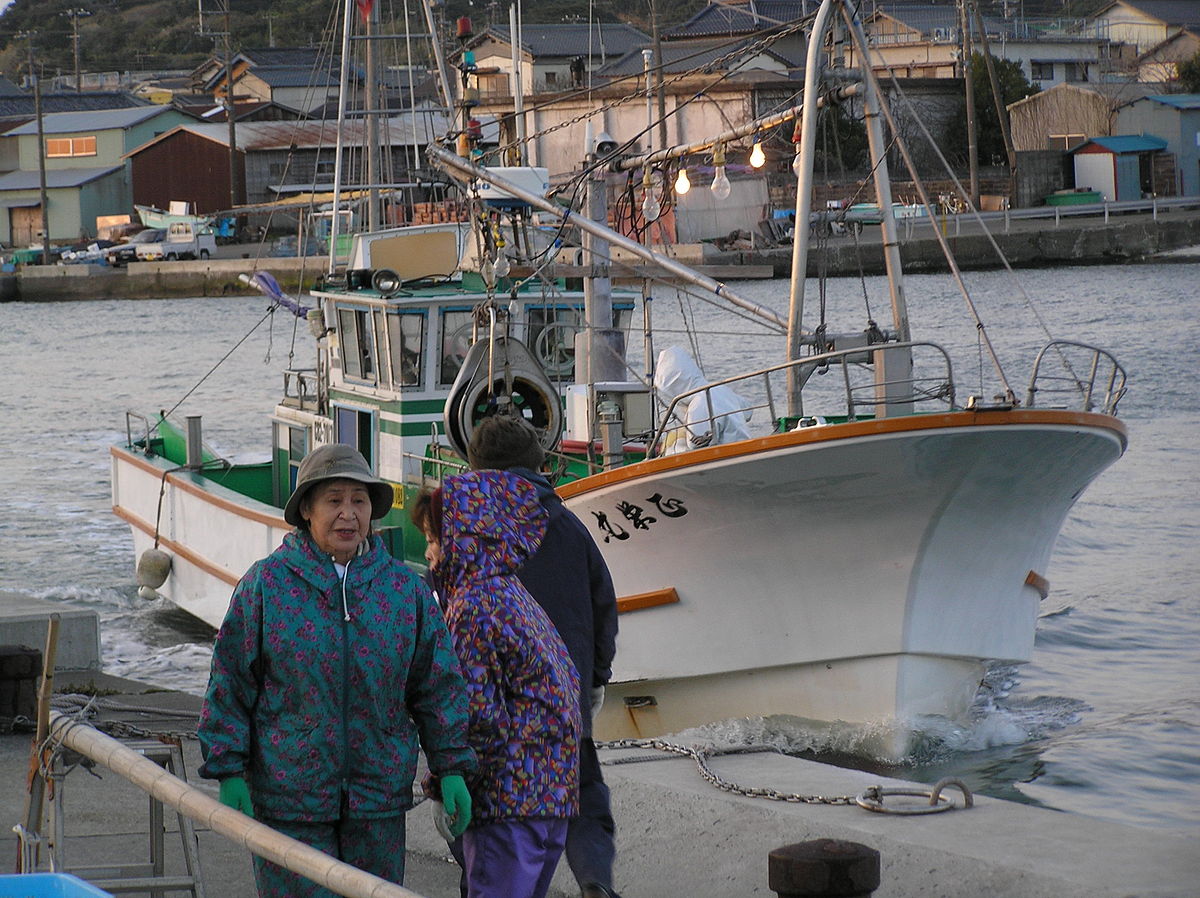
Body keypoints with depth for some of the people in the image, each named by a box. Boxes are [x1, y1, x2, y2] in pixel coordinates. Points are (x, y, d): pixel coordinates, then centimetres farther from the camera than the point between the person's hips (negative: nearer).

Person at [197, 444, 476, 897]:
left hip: (378, 804, 3)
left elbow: (438, 686, 10)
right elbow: (230, 685, -1)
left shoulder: (405, 588, 6)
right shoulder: (266, 584, -3)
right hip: (288, 801, -3)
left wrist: (452, 769, 5)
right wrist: (229, 773, -5)